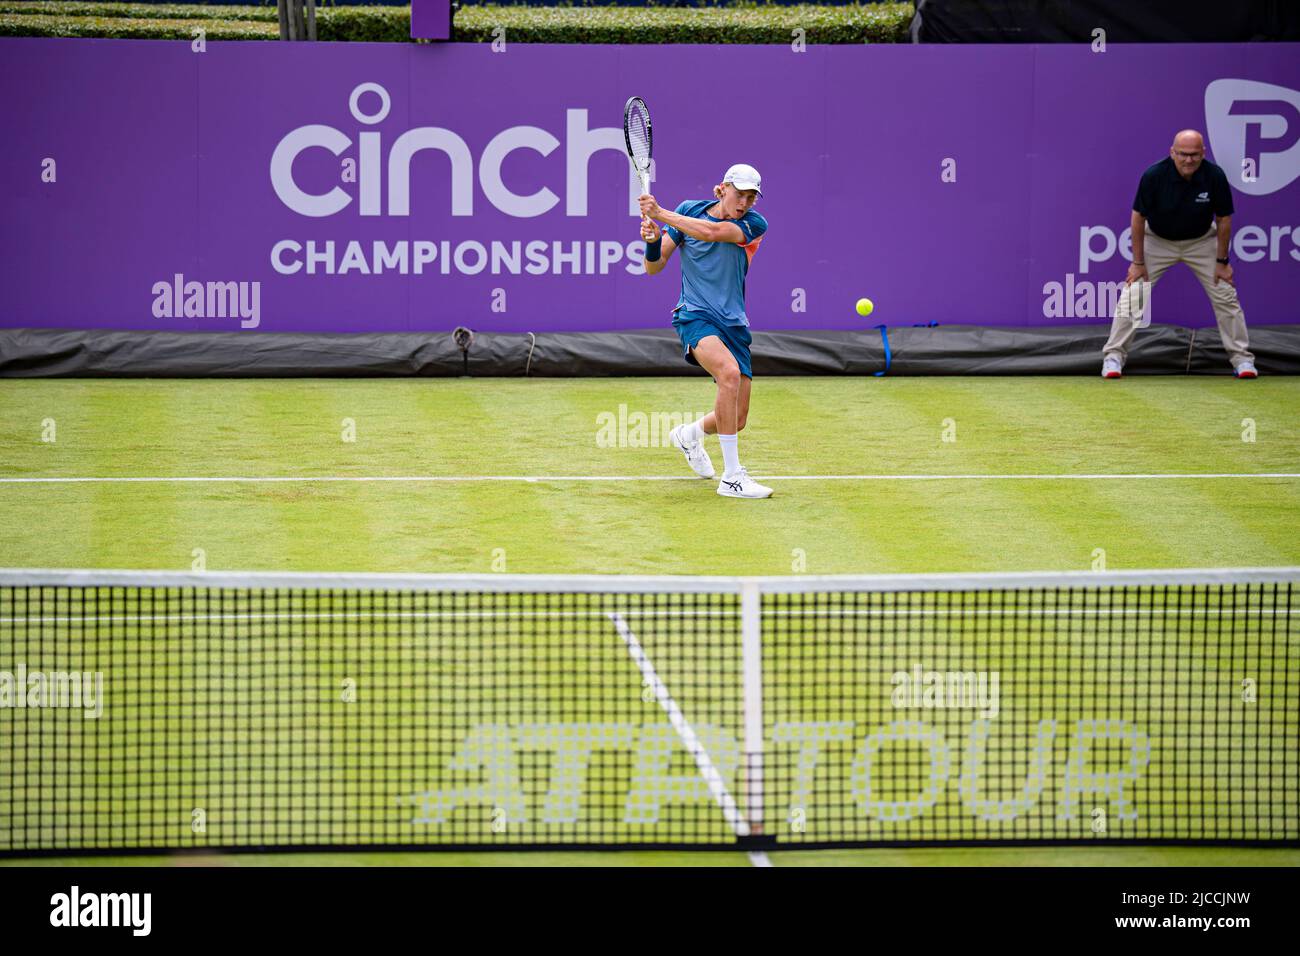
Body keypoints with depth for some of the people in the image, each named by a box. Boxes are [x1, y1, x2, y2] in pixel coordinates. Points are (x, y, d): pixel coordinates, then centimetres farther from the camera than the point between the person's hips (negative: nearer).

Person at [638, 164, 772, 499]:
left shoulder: (754, 225, -5)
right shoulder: (689, 210, 1)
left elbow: (711, 231, -25)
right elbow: (653, 267, 2)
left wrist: (661, 214, -26)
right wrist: (653, 241, -19)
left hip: (733, 324, 3)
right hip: (695, 317, -3)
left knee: (736, 420, 6)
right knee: (729, 372, -34)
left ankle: (689, 435, 44)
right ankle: (732, 477, -32)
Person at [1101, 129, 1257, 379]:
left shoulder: (1215, 176, -24)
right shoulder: (1154, 175, -28)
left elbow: (1224, 219, -10)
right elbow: (1138, 217, -16)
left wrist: (1222, 262, -7)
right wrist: (1138, 262, -14)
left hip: (1201, 242, 1)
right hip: (1157, 241, -1)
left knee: (1225, 295, -4)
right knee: (1132, 296, -11)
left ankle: (1241, 358, 7)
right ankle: (1113, 356, -4)